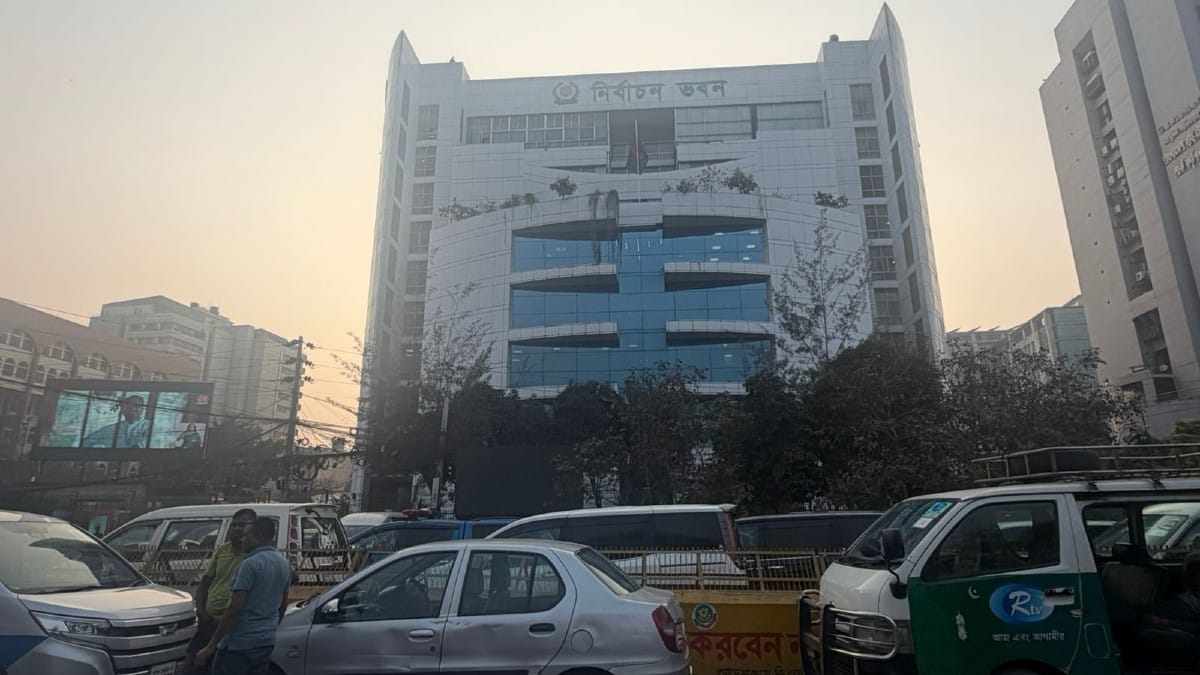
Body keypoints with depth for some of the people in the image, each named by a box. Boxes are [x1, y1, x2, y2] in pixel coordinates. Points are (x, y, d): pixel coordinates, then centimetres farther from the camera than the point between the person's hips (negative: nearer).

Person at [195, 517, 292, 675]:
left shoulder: (250, 564, -17)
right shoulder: (284, 564, 8)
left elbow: (234, 608, -19)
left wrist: (210, 646, -14)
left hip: (238, 644, -7)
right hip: (266, 643, 7)